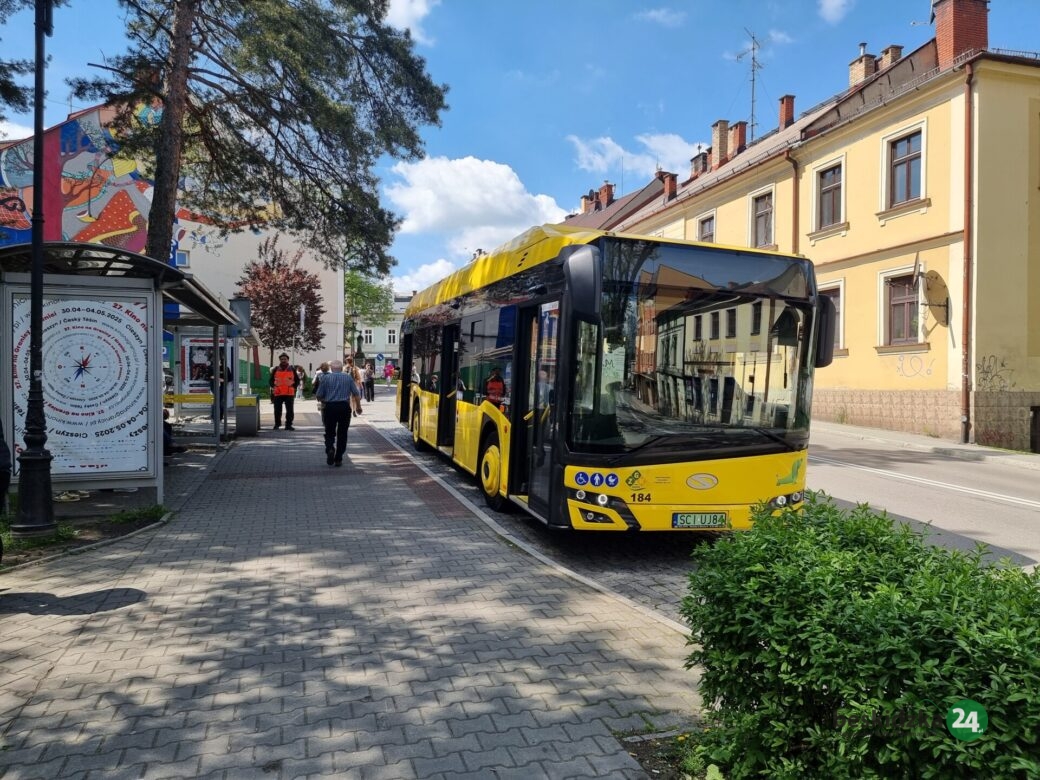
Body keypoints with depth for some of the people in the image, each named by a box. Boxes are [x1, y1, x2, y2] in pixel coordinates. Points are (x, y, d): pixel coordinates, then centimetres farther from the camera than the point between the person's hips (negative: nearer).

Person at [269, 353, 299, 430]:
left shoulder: (292, 370, 6)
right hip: (278, 394, 1)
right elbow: (271, 380, 16)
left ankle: (288, 425, 6)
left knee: (289, 410, 0)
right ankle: (277, 424, 17)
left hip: (289, 393, -1)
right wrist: (273, 387, 1)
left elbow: (297, 380, 12)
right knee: (277, 410, 5)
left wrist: (293, 387, 1)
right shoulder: (275, 370, 7)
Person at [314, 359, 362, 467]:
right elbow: (356, 395, 1)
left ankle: (330, 449, -17)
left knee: (329, 432, 11)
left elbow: (319, 396, 2)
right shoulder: (348, 377, 3)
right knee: (342, 434, 9)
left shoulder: (326, 377, 2)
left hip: (330, 407, 0)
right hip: (344, 407, 0)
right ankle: (338, 459, 10)